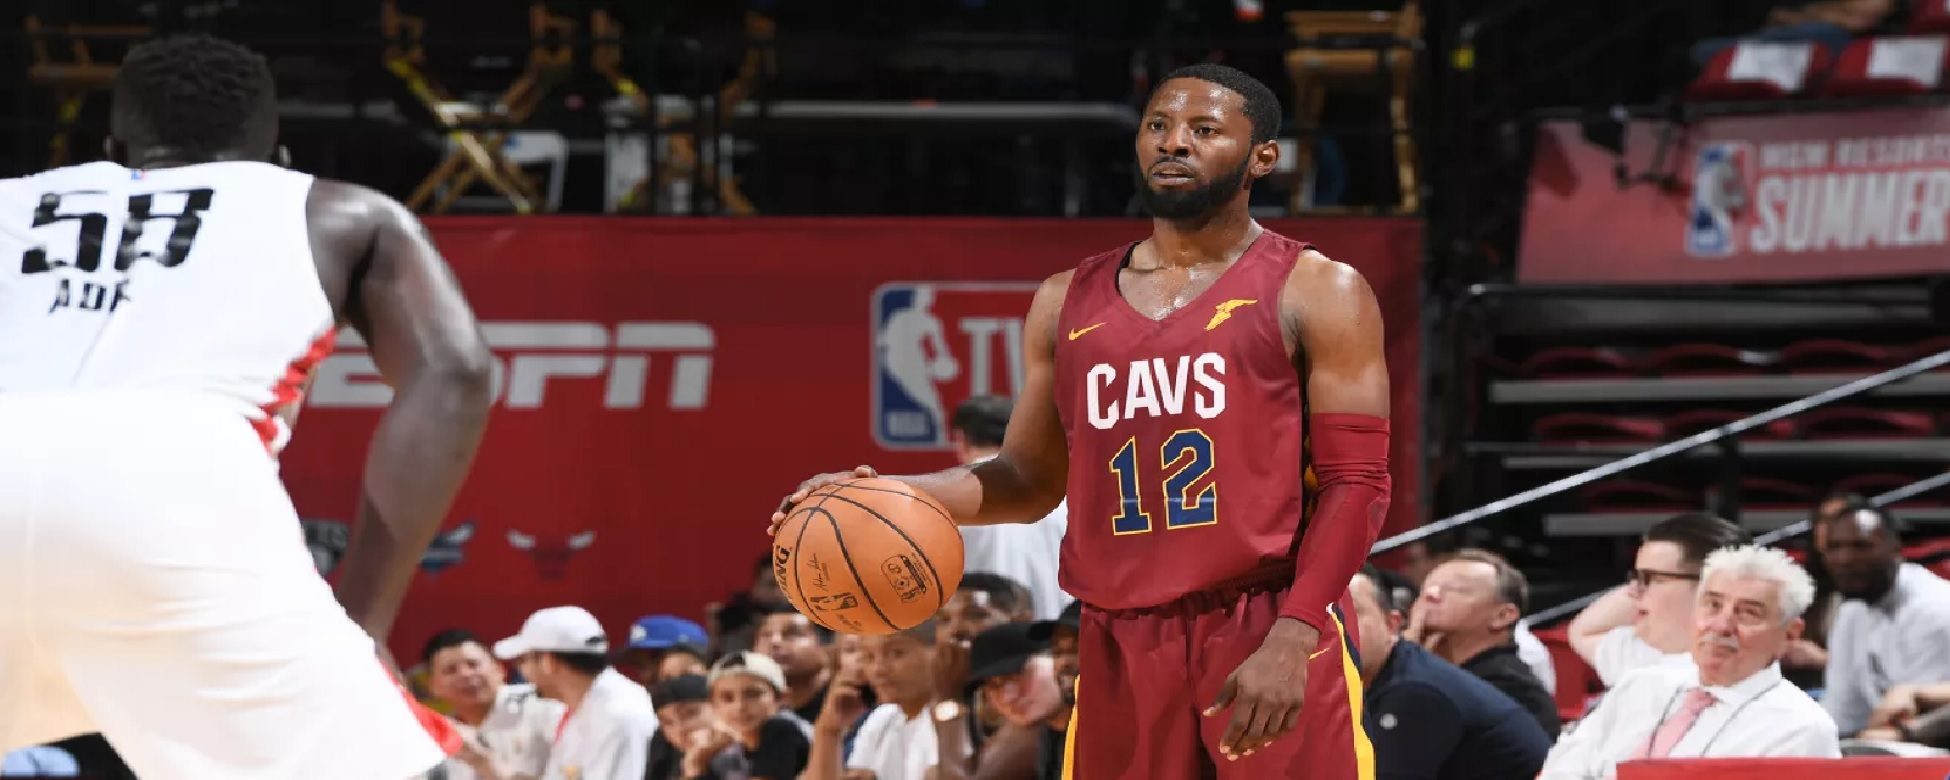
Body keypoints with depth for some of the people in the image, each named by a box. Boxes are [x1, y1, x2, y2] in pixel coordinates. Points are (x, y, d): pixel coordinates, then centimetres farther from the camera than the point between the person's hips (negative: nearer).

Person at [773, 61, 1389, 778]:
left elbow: (1356, 483, -5)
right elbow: (1032, 481, 20)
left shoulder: (1315, 293, 0)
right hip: (1119, 646, 4)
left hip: (1273, 639, -4)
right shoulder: (1069, 302, 14)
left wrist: (1292, 637, -18)